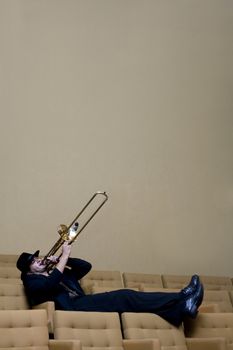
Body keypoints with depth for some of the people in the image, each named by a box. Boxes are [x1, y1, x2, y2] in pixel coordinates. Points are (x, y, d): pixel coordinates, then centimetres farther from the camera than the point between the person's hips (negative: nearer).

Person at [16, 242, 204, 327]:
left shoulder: (62, 273, 33)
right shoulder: (32, 282, 10)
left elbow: (86, 266, 26)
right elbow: (51, 283, -14)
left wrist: (61, 260, 16)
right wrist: (64, 256, -6)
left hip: (84, 304, 7)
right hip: (71, 309, -7)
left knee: (123, 298, -16)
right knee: (122, 298, -21)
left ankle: (181, 307, -29)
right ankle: (181, 299, -28)